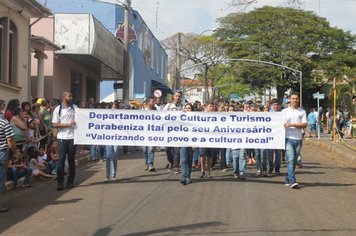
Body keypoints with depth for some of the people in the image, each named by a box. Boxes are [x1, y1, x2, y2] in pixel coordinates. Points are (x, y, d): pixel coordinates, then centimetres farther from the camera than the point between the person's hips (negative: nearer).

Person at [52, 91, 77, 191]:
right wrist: (68, 124, -12)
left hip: (72, 137, 2)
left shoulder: (75, 108, 8)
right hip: (62, 137, -2)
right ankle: (60, 182, 1)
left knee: (71, 160, 7)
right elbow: (55, 124, -4)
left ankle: (70, 181, 17)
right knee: (61, 159, -3)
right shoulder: (58, 109, 2)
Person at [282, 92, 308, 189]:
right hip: (288, 138, -2)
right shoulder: (285, 111, 8)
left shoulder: (302, 112, 10)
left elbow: (305, 125, -1)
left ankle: (288, 180, 20)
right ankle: (292, 181, -19)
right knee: (290, 159, -14)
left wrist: (292, 124, -11)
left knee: (294, 161, 8)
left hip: (298, 139, 2)